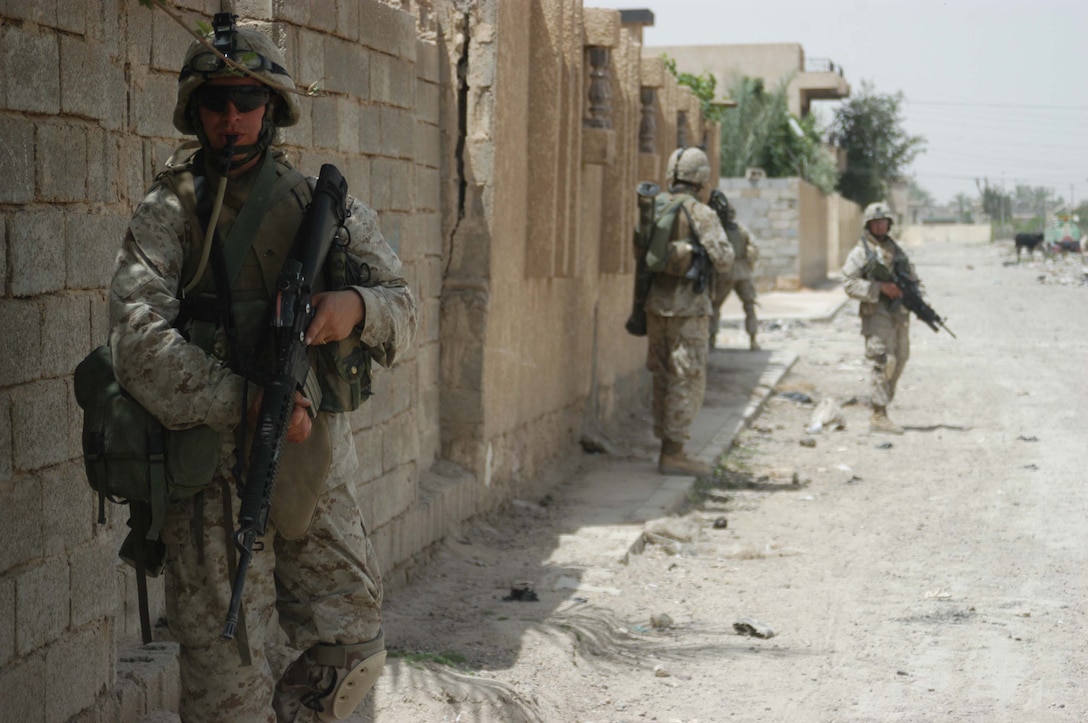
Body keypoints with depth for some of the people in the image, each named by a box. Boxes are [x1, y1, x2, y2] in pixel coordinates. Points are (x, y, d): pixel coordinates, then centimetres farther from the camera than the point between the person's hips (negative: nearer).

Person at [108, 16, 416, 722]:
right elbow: (140, 342, -16)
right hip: (219, 462, -4)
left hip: (321, 460, 4)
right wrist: (246, 404, -24)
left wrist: (358, 306, -18)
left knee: (352, 652, 10)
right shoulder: (169, 212, -4)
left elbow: (403, 310, 6)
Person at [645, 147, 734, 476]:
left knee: (664, 378, 13)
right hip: (687, 305, -7)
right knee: (688, 379, -3)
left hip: (656, 302, 7)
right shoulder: (701, 214, -12)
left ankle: (669, 448, 17)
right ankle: (673, 454, -4)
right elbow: (724, 261, -13)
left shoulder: (655, 208, 8)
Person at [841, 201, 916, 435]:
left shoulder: (895, 248, 16)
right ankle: (879, 416, -11)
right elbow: (849, 284, -11)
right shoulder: (861, 251, -3)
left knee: (898, 361, 9)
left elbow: (911, 275, 22)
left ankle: (880, 404, 19)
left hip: (900, 314, 7)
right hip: (877, 313, -7)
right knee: (884, 362, -13)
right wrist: (880, 287, -19)